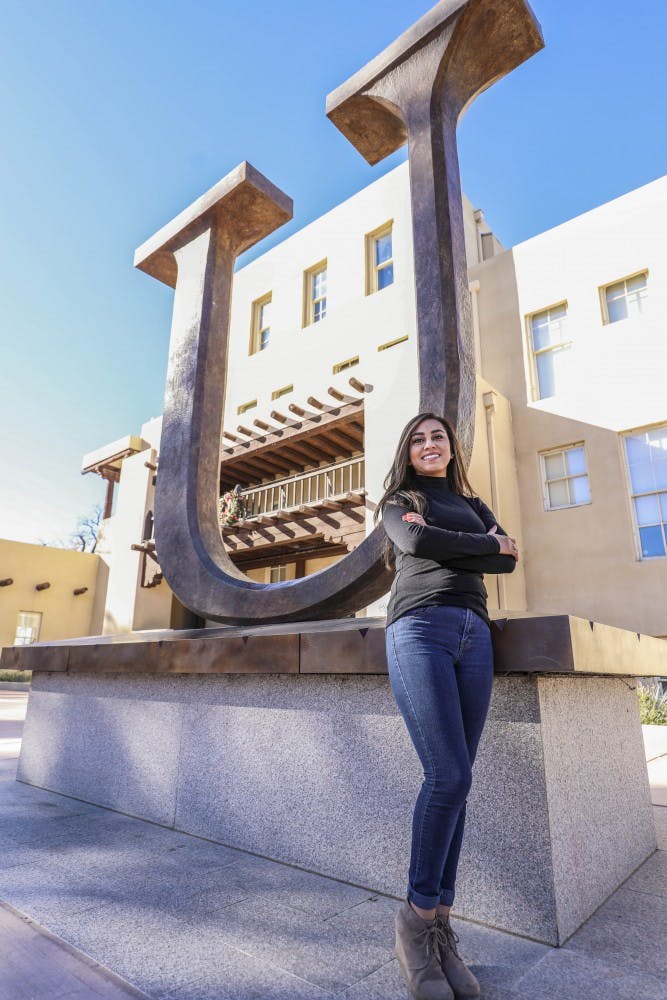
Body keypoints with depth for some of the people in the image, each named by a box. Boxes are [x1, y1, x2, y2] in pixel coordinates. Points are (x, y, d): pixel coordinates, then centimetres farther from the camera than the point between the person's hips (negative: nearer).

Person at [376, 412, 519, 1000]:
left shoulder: (473, 504, 26)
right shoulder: (398, 502, 16)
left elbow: (509, 559, 9)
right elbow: (416, 542, -6)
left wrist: (446, 546, -3)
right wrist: (485, 545, 2)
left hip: (474, 634, 4)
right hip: (420, 628, -4)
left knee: (455, 782, 1)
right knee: (450, 777, -14)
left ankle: (440, 926, 12)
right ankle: (416, 919, 4)